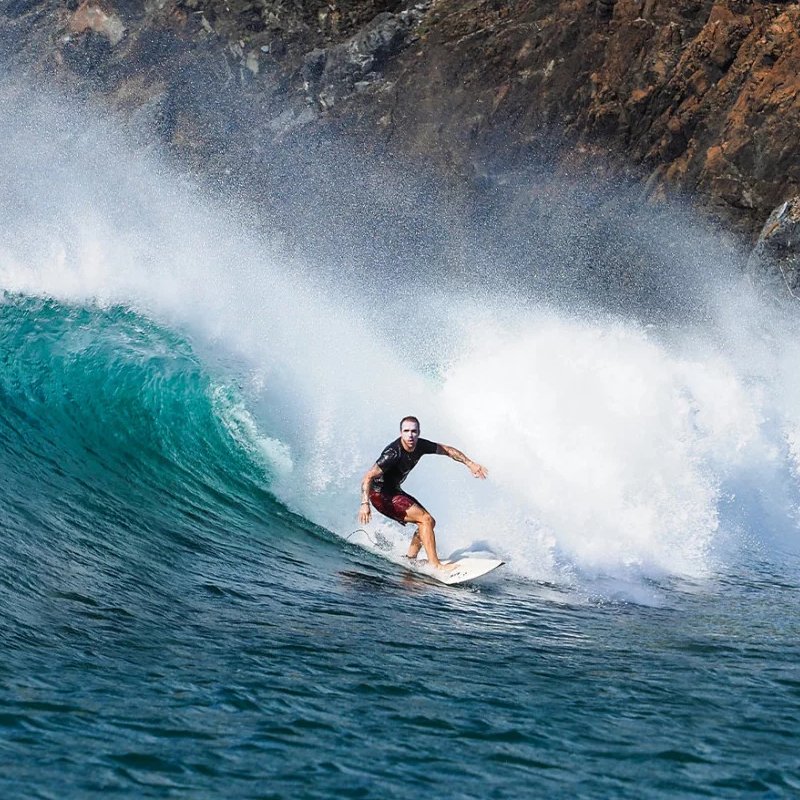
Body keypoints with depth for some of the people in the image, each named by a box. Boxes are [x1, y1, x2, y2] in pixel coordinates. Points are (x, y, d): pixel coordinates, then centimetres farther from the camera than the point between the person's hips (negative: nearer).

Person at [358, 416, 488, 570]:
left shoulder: (420, 446, -6)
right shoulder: (393, 453, -28)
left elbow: (447, 450, 10)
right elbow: (368, 477, -29)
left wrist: (470, 464, 6)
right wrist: (365, 503, -39)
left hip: (394, 491, 9)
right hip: (381, 495, -9)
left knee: (429, 523, 10)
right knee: (426, 520, -16)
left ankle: (409, 560, 10)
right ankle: (435, 565, -17)